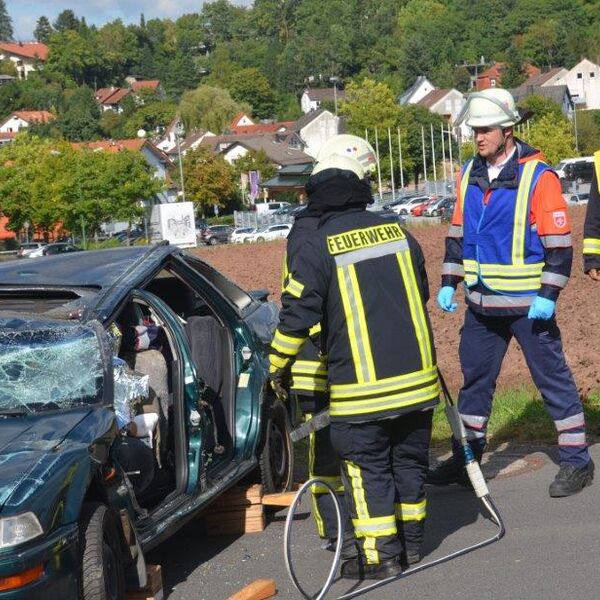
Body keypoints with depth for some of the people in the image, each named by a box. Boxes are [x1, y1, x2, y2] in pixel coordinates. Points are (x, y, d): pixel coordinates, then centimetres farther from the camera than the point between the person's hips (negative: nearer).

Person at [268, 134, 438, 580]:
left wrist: (279, 364, 0)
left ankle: (380, 556, 8)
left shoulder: (311, 242, -12)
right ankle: (411, 542, 27)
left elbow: (299, 312, -14)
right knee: (409, 459, 17)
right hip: (416, 375, 5)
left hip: (361, 386, -5)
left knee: (367, 467, 6)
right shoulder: (395, 230, 5)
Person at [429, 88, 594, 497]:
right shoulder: (469, 175, 7)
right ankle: (465, 459, 26)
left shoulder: (538, 176, -12)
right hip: (481, 303, 6)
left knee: (553, 379, 3)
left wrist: (549, 295, -16)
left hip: (528, 304, -6)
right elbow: (458, 232, 16)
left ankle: (576, 461, 13)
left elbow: (559, 241, -12)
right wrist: (449, 282, 10)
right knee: (475, 379, 14)